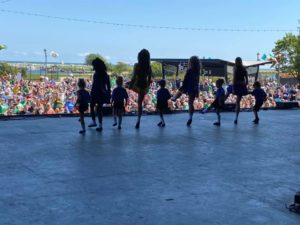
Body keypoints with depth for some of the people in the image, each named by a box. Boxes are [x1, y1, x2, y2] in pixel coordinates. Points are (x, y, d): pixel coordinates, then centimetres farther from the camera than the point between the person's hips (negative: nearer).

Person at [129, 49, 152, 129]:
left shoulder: (137, 65, -15)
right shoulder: (149, 66, -3)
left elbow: (134, 77, -15)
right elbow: (149, 78, 5)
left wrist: (130, 85, -3)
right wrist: (147, 86, 19)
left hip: (137, 85, -3)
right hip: (144, 86, 3)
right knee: (140, 103, 12)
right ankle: (138, 120, 13)